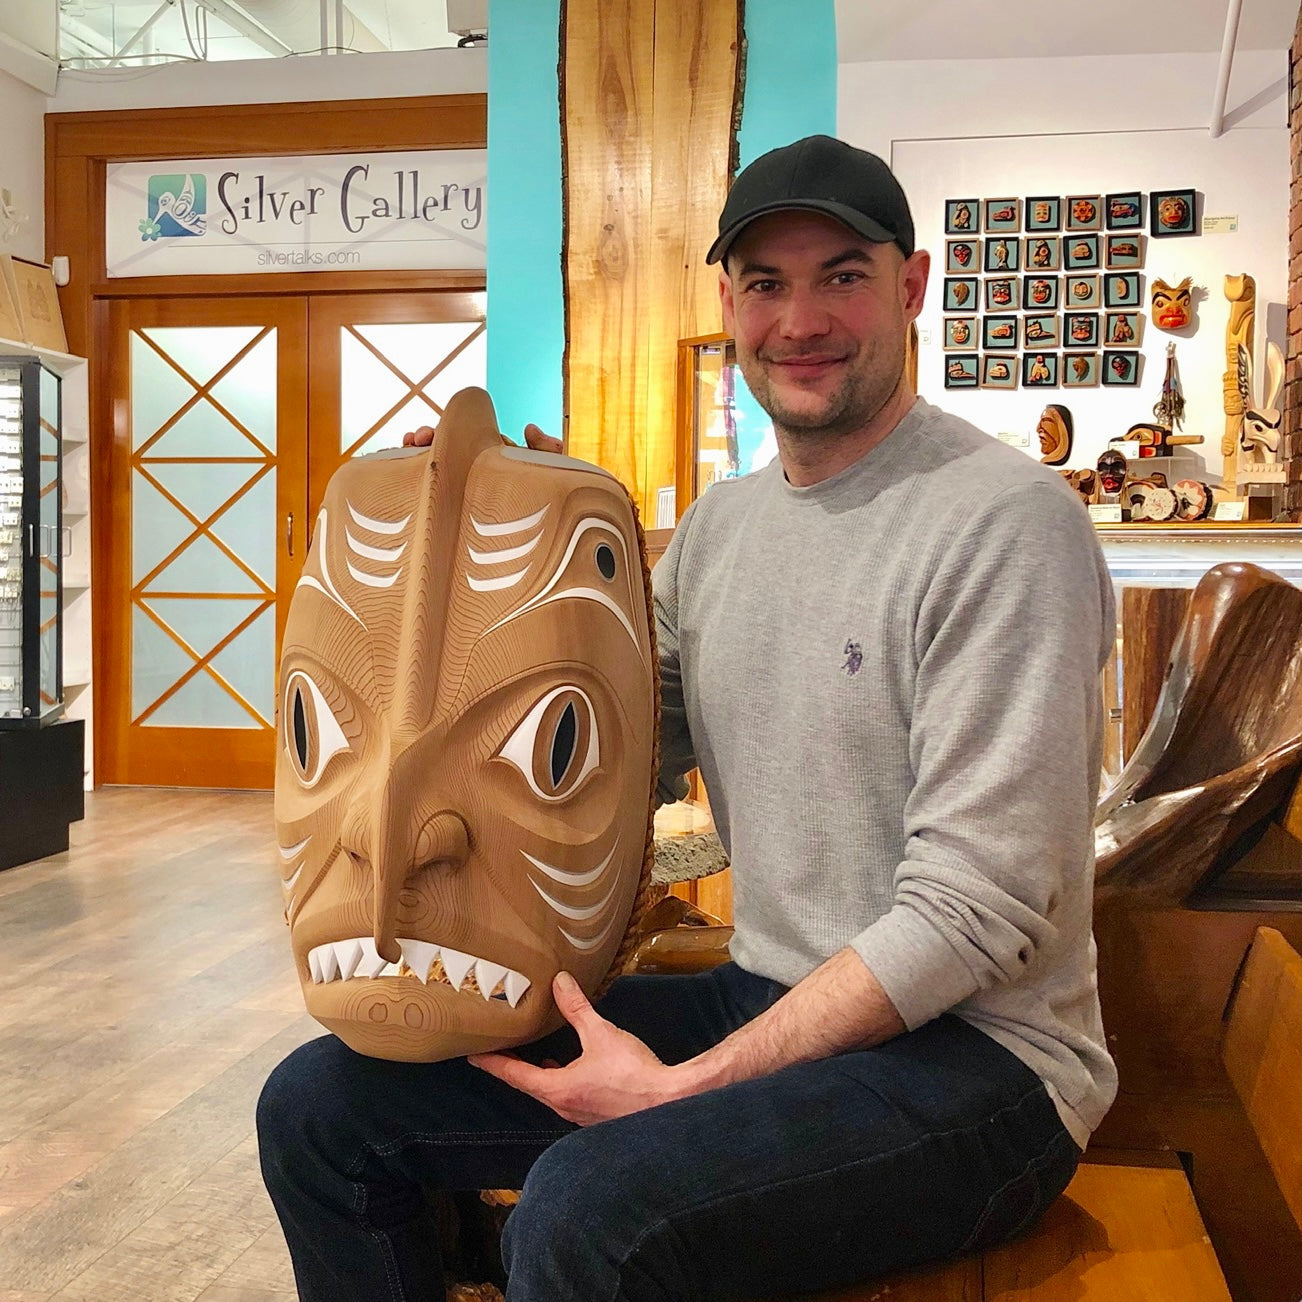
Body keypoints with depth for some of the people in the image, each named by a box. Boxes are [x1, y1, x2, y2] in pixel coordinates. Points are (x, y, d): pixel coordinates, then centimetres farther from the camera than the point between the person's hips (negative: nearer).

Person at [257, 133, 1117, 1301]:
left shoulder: (1005, 522, -15)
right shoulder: (716, 525, 9)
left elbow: (976, 910, -18)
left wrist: (687, 1083, -20)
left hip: (973, 1052, -6)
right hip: (759, 1000, 7)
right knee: (322, 1105, 1)